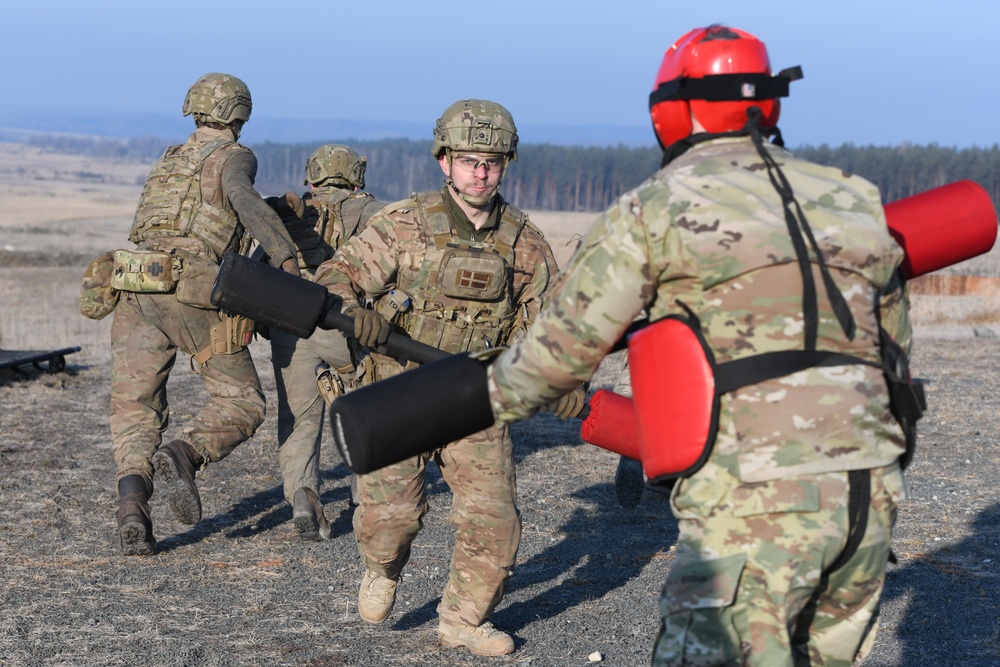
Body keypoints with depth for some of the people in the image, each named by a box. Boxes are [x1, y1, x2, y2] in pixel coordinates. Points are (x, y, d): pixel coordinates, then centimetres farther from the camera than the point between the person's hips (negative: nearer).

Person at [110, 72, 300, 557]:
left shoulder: (166, 163, 27)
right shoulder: (233, 157, 7)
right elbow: (241, 196, -16)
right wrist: (285, 254, -25)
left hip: (136, 293, 5)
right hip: (194, 295, -5)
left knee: (135, 410, 7)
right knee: (241, 404, 7)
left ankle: (132, 504, -17)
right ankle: (181, 456, -21)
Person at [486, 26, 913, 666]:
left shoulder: (655, 209, 0)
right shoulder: (852, 200, 15)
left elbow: (564, 345, 6)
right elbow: (895, 343, 24)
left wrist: (486, 400, 23)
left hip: (757, 499, -6)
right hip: (872, 493, 6)